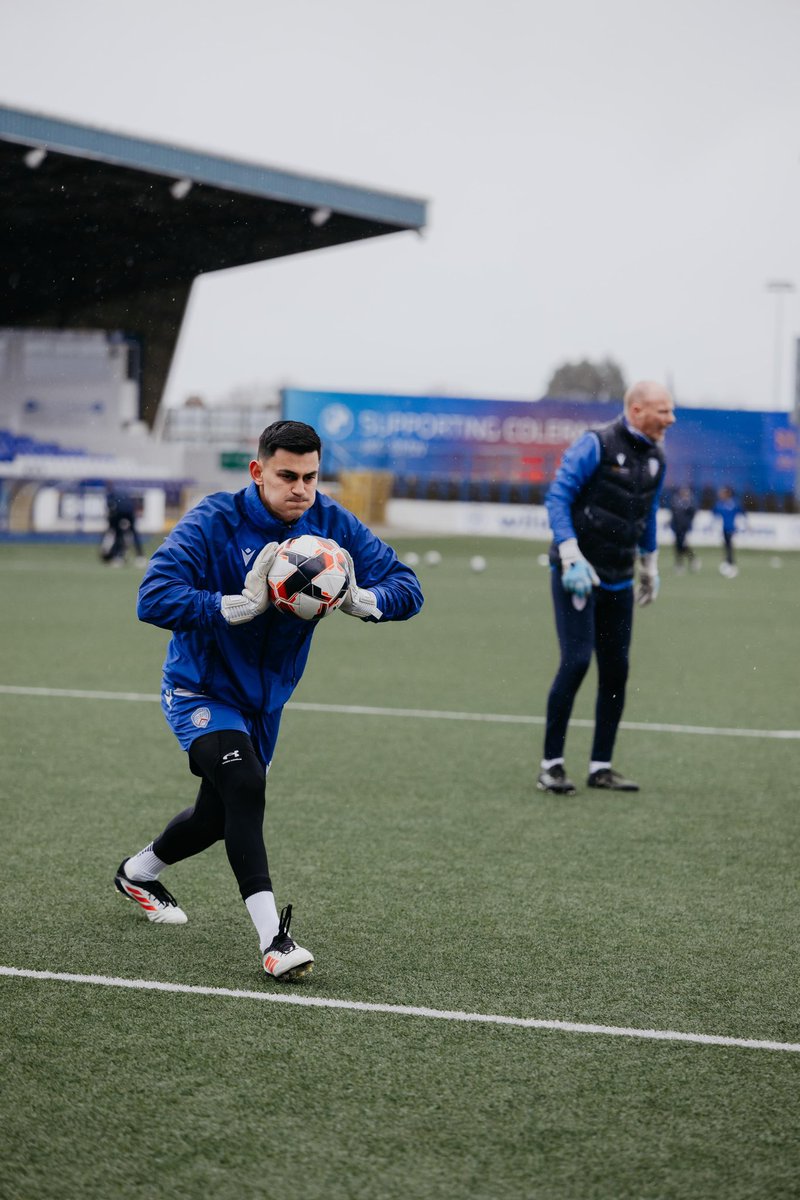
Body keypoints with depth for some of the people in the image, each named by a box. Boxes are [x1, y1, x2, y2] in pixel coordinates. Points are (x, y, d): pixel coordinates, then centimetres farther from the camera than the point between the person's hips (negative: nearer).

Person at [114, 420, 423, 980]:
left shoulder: (332, 524, -12)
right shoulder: (213, 523, -25)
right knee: (243, 784, -30)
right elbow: (154, 599, -34)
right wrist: (244, 604, -44)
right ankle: (272, 937, -30)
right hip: (200, 691, -6)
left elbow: (407, 587, -12)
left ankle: (139, 872, 50)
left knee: (219, 816, 20)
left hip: (266, 698, 6)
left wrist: (360, 600, -34)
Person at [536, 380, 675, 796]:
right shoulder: (596, 445, -13)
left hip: (619, 581, 7)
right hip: (578, 574, -7)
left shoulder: (655, 458, 9)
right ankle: (551, 764, -4)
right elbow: (557, 497, -14)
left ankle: (601, 766, 16)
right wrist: (572, 557, -21)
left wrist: (650, 567, 24)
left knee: (616, 671, 6)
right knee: (576, 660, -14)